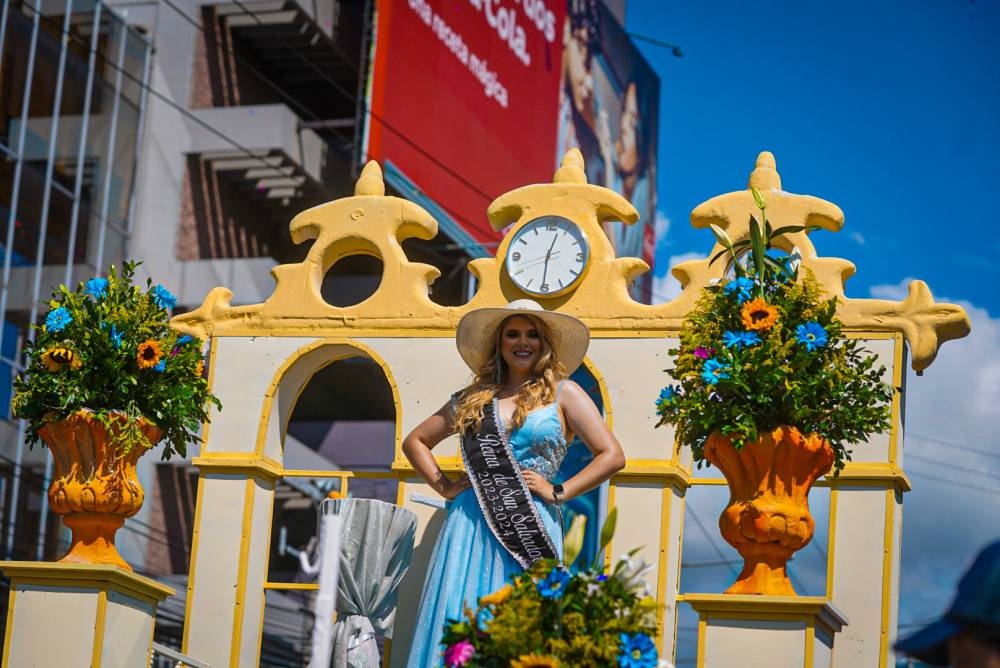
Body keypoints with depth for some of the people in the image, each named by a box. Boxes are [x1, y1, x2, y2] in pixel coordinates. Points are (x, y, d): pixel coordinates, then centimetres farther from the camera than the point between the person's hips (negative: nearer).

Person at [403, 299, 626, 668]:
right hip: (471, 524, 2)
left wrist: (558, 492, -5)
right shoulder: (473, 398, 14)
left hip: (529, 527, -2)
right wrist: (444, 486, 8)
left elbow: (612, 456, 0)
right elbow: (415, 441, 21)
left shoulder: (563, 393, 7)